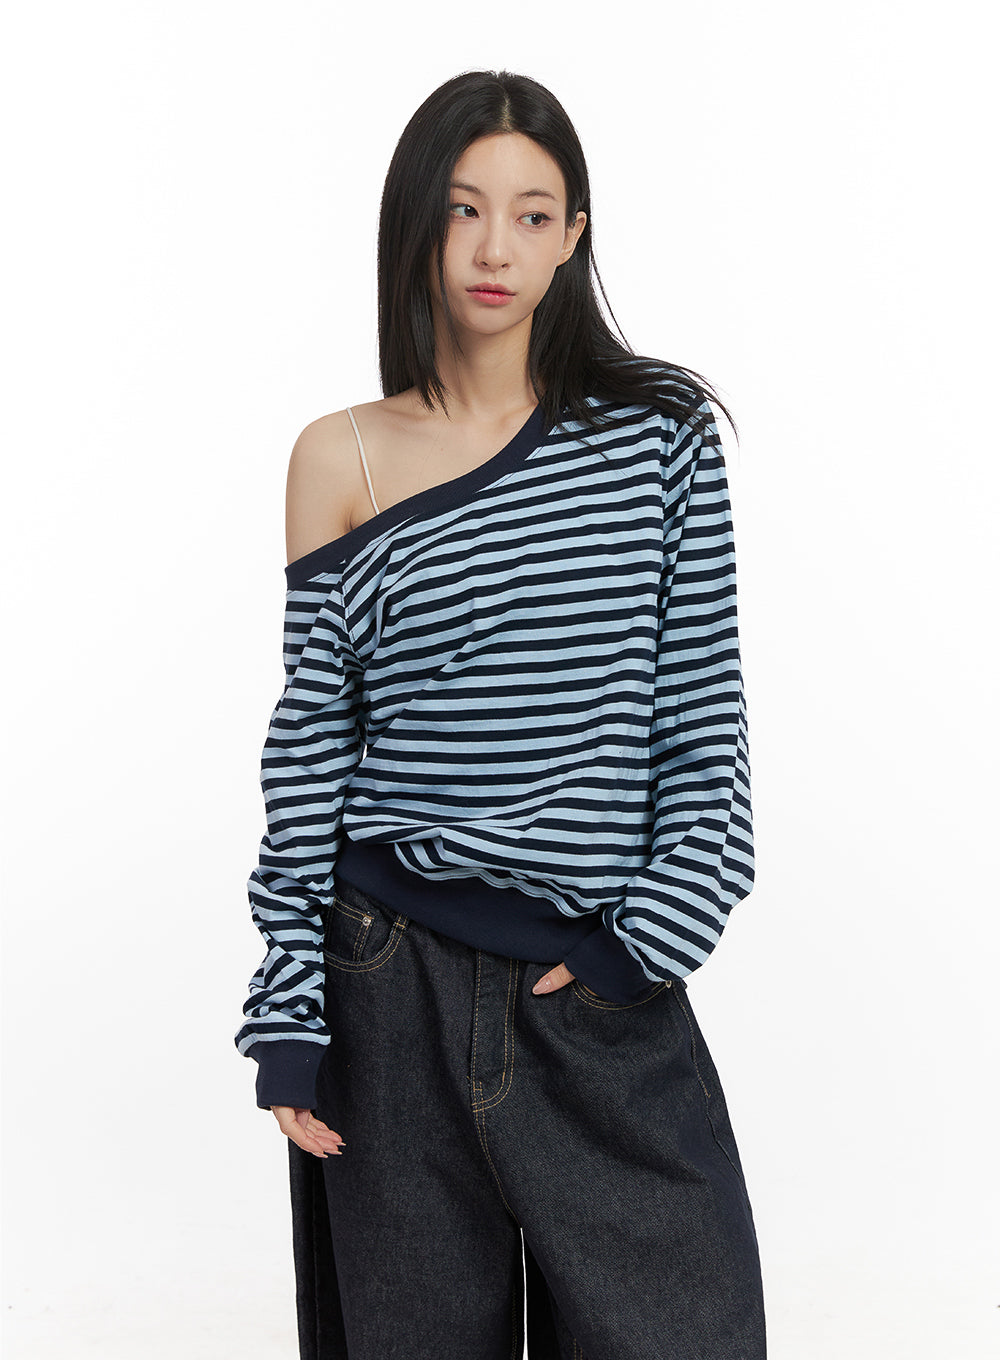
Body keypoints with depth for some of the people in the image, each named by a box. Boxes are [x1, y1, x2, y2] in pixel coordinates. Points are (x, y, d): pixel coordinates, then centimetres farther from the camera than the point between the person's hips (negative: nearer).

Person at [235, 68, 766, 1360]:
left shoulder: (660, 431, 2)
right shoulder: (345, 458, 2)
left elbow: (703, 708, 1)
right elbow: (309, 745, 2)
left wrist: (646, 945, -7)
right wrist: (288, 1019, -1)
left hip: (607, 984, 0)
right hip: (398, 978, 0)